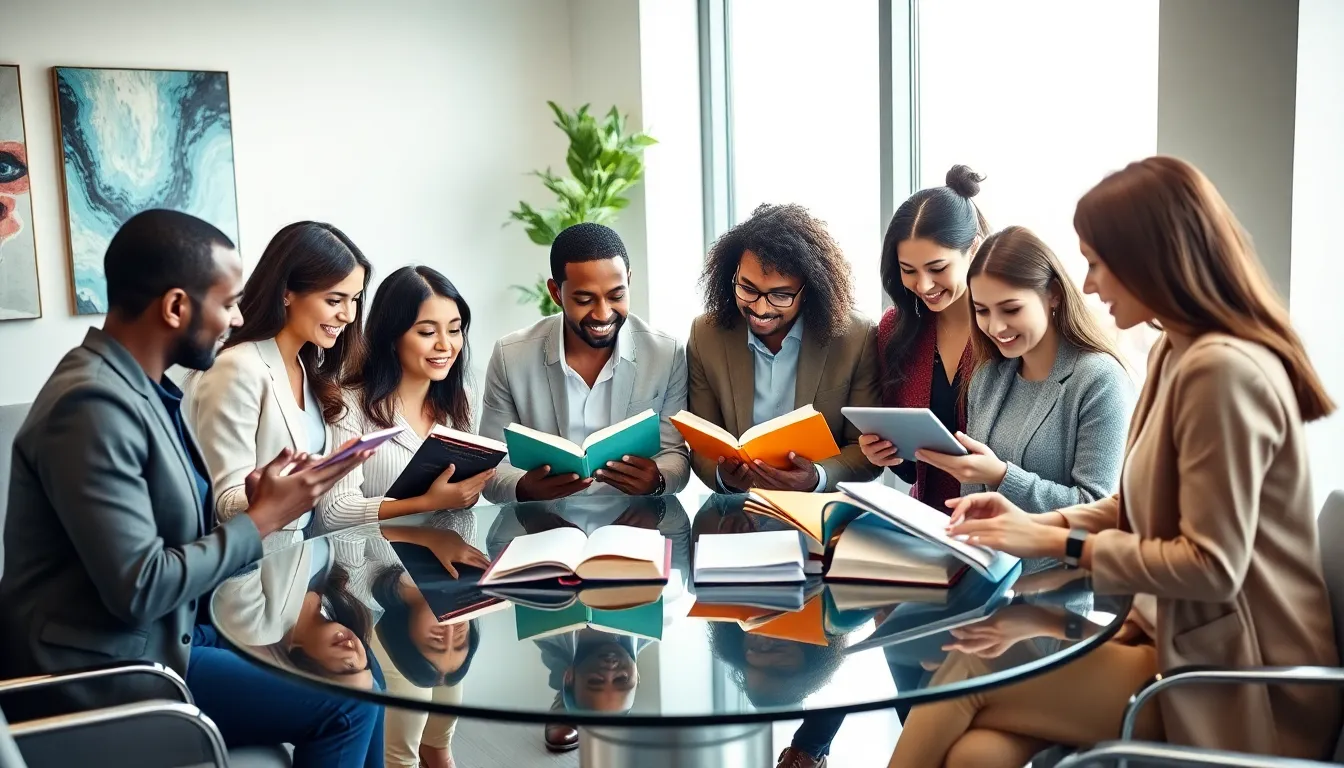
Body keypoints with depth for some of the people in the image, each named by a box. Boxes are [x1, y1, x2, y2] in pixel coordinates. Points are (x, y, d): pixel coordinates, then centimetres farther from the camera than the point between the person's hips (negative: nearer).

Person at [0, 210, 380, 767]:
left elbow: (166, 523, 6)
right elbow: (140, 587, -25)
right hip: (107, 670, -9)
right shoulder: (95, 402, -23)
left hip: (161, 633, 9)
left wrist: (249, 500, -9)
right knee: (348, 700, -12)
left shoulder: (139, 384, 6)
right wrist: (262, 518, -17)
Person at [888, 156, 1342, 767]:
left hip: (1231, 682, -8)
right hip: (1176, 641, 8)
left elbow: (1211, 565, -23)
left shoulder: (1224, 370, -21)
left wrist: (1060, 545, -16)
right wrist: (1038, 521, 3)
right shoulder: (1174, 353, 11)